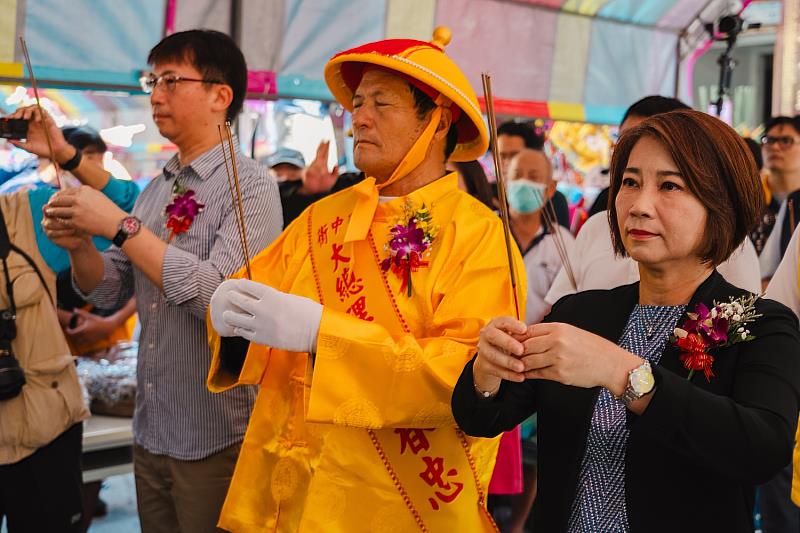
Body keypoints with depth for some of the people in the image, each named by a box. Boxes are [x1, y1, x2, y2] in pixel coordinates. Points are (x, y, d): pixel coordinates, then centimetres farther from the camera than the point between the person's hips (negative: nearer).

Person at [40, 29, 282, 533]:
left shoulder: (252, 186, -13)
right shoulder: (157, 188, 8)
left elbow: (217, 293, -26)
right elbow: (110, 292, 10)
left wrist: (119, 225, -22)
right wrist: (78, 245, -10)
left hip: (215, 437, -7)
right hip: (150, 430, 7)